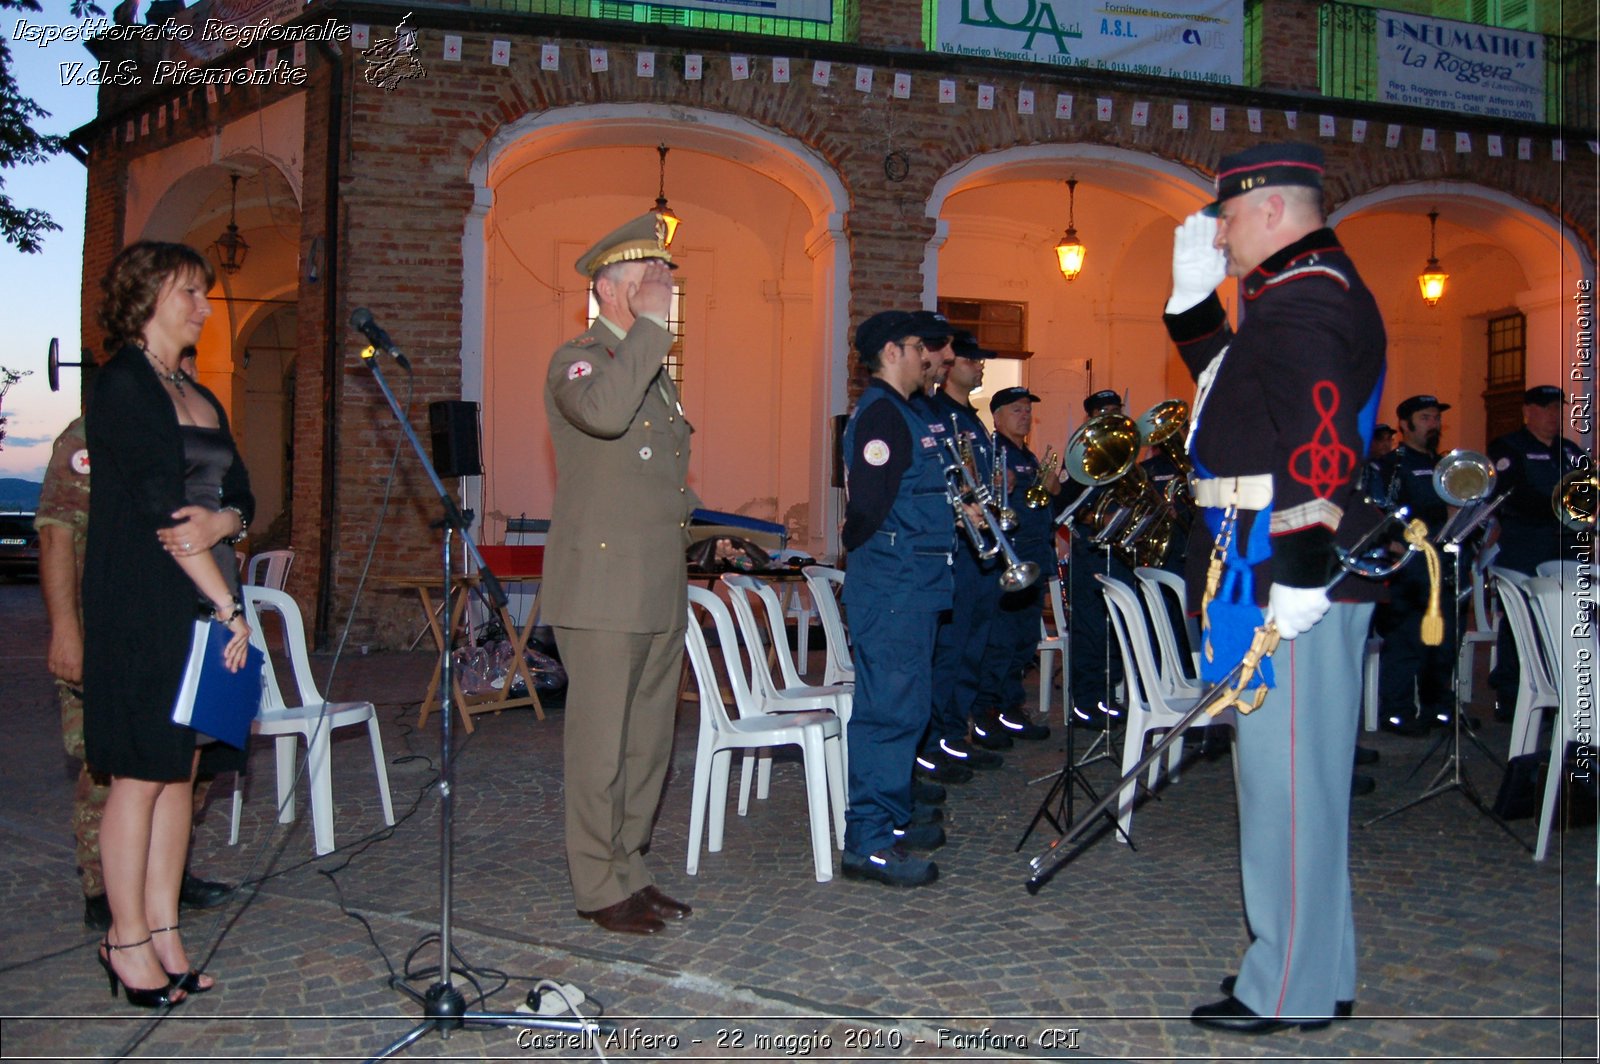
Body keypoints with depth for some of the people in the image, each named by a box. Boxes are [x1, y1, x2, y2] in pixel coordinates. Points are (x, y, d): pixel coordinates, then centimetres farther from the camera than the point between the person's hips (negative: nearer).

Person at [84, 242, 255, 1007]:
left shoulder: (199, 397, 18)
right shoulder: (122, 386, -7)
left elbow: (242, 496, 12)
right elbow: (160, 509, -14)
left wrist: (221, 522, -12)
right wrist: (227, 606, -15)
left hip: (202, 604, 7)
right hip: (143, 607, -7)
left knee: (180, 770, 8)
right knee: (142, 771, -2)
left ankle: (163, 932, 14)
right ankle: (127, 941, 9)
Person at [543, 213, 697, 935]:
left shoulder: (654, 367, 20)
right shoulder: (577, 358, -6)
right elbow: (604, 411, -31)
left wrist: (689, 510, 19)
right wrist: (649, 326, -22)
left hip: (661, 592, 9)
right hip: (603, 590, -8)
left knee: (648, 740, 13)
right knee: (601, 741, -1)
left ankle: (629, 869, 24)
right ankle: (600, 887, 10)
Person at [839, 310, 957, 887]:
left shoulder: (902, 412, 19)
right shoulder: (880, 412, -14)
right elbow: (868, 504, -23)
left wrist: (959, 511, 9)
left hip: (910, 585, 11)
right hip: (892, 586, -11)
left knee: (901, 707, 17)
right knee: (890, 710, -8)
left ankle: (892, 817, 28)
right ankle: (868, 842, -3)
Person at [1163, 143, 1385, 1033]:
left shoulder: (1305, 302, -14)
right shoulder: (1302, 293, 19)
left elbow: (1321, 448, -24)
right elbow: (1231, 383, 31)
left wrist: (1300, 576, -26)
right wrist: (1194, 294, 21)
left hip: (1287, 581, -11)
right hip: (1278, 576, 11)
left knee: (1287, 779, -3)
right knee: (1298, 776, 17)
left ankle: (1291, 991, 8)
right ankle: (1314, 967, 29)